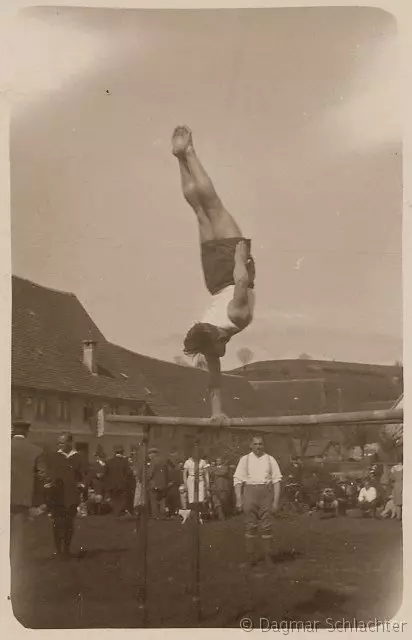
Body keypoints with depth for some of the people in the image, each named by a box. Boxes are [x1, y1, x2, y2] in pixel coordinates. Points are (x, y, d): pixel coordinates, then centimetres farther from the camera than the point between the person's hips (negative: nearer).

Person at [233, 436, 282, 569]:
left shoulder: (270, 460, 8)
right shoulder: (244, 460, 7)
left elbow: (277, 480, 5)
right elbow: (238, 480, 4)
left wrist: (276, 501, -3)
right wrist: (239, 499, -4)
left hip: (266, 492, 0)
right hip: (250, 491, 0)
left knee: (267, 526, 1)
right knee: (250, 526, 2)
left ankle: (268, 558, 9)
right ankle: (250, 558, 9)